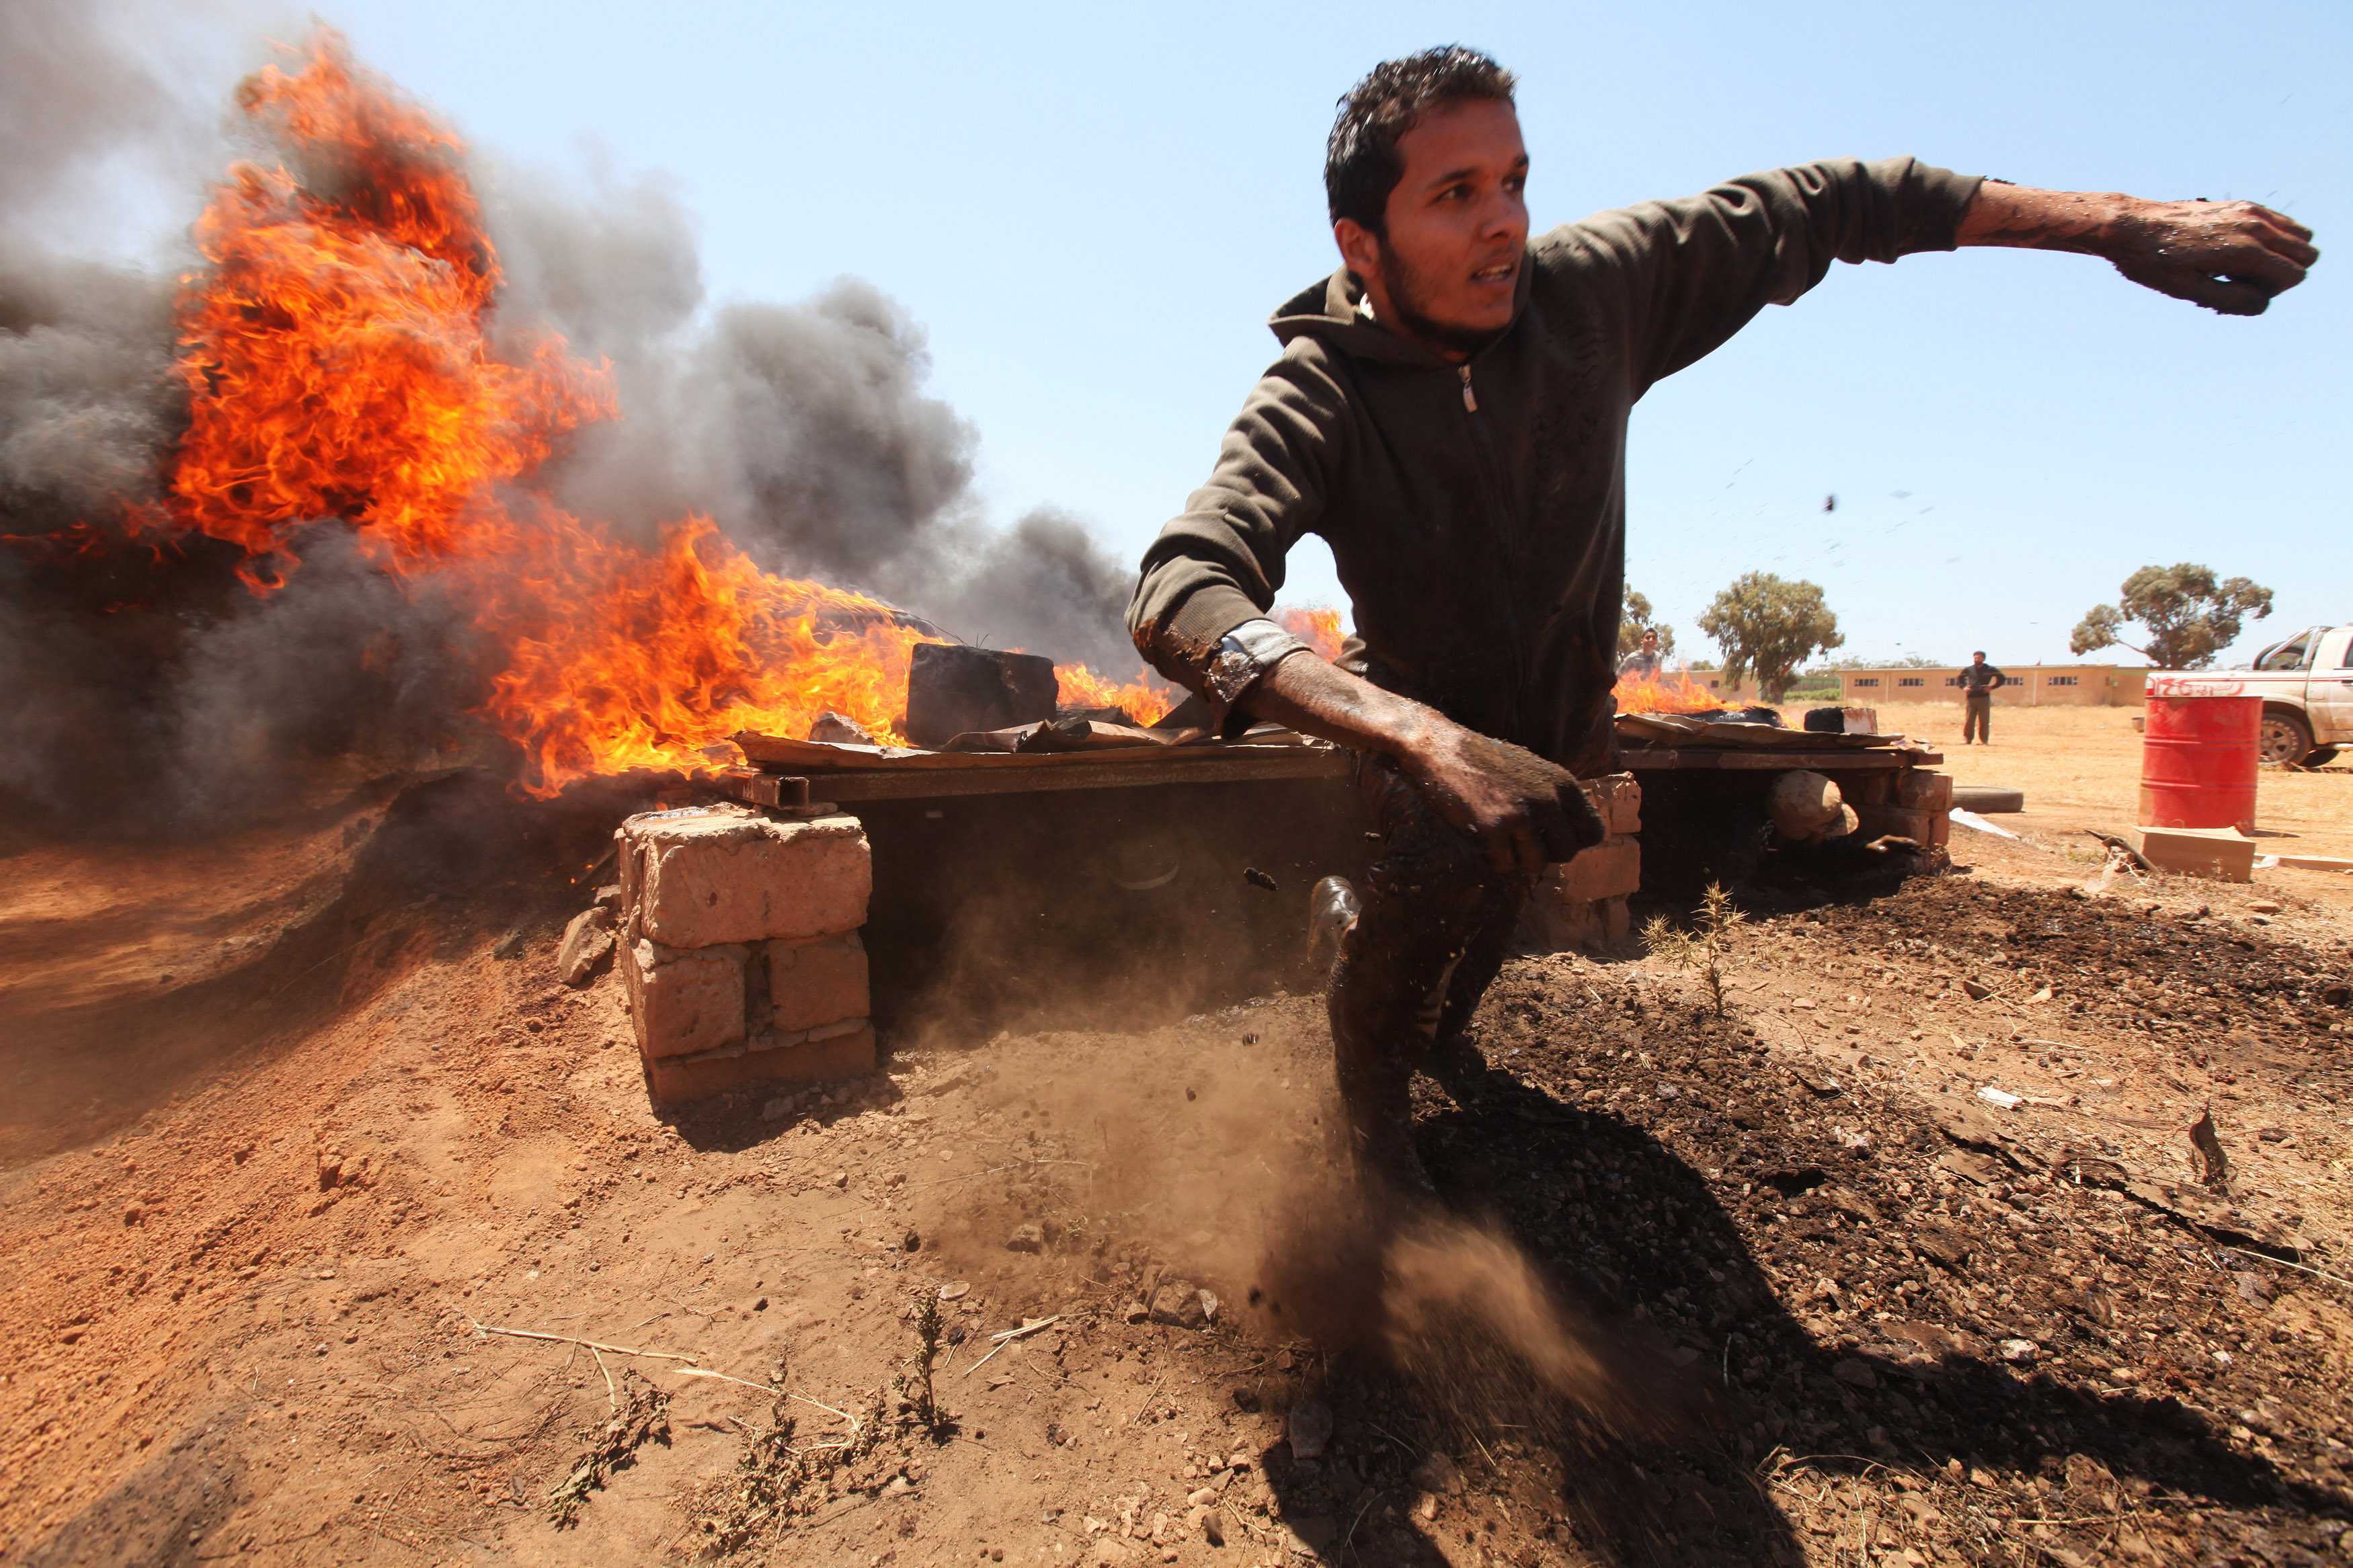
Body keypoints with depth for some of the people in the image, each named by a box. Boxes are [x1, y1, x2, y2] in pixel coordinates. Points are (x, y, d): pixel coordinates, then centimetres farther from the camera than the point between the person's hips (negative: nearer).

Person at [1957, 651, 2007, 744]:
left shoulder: (1989, 669, 2)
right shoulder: (1969, 670, 10)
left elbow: (2002, 679, 6)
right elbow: (1960, 678, 25)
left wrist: (1991, 687, -5)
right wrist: (1964, 687, 7)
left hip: (1984, 698, -2)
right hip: (1970, 698, 2)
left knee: (1984, 721, -1)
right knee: (1968, 720, 0)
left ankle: (1984, 740, 4)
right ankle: (1967, 739, 7)